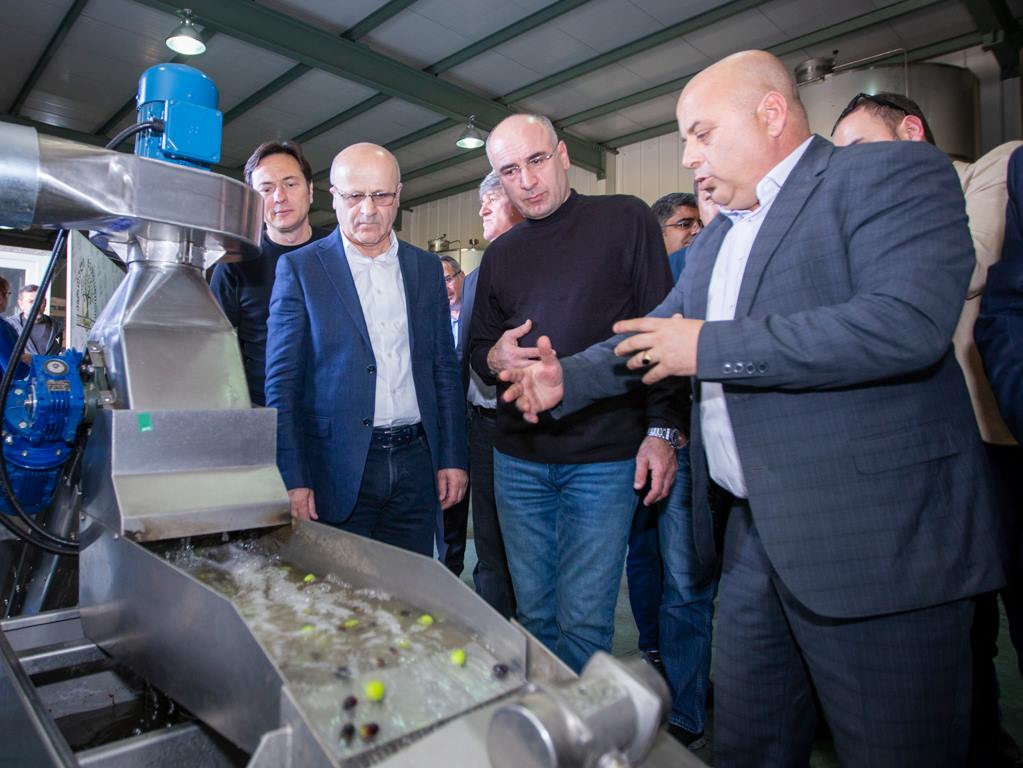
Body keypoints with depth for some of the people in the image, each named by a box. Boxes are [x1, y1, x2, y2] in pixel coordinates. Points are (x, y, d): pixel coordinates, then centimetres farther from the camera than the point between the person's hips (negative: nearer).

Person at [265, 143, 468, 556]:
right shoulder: (299, 268, -1)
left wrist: (452, 458, 5)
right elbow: (282, 383, -3)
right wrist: (292, 479, -9)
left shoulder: (426, 268, 9)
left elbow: (445, 369, 10)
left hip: (415, 464, 3)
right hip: (338, 471, -3)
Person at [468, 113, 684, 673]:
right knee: (534, 614, 14)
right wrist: (494, 357, -5)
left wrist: (662, 430, -10)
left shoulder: (625, 219, 0)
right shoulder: (500, 255, 13)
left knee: (583, 622, 1)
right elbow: (477, 348, 19)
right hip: (518, 460, 5)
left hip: (604, 461, -4)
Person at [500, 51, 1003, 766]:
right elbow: (652, 334, 20)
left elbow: (906, 322, -25)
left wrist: (707, 346, -19)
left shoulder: (896, 174, -8)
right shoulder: (718, 237, 17)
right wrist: (568, 379, 4)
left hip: (877, 540, -7)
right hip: (755, 533, 8)